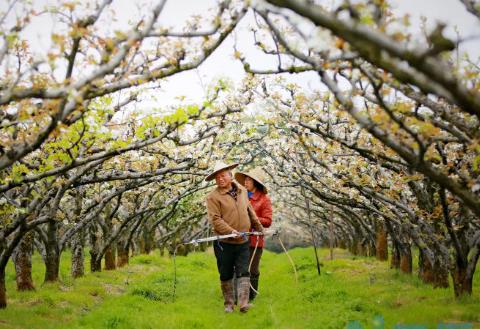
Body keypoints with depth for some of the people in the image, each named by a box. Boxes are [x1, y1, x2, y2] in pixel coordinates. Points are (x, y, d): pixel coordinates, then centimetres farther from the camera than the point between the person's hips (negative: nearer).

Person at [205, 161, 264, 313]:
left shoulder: (242, 191, 8)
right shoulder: (213, 197, -9)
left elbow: (249, 211, 21)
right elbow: (215, 219, -17)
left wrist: (258, 226, 25)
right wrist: (231, 231, -27)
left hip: (243, 242, 4)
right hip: (224, 243, -3)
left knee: (243, 272, -3)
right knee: (226, 275, 7)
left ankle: (243, 303, -4)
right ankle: (228, 304, 18)